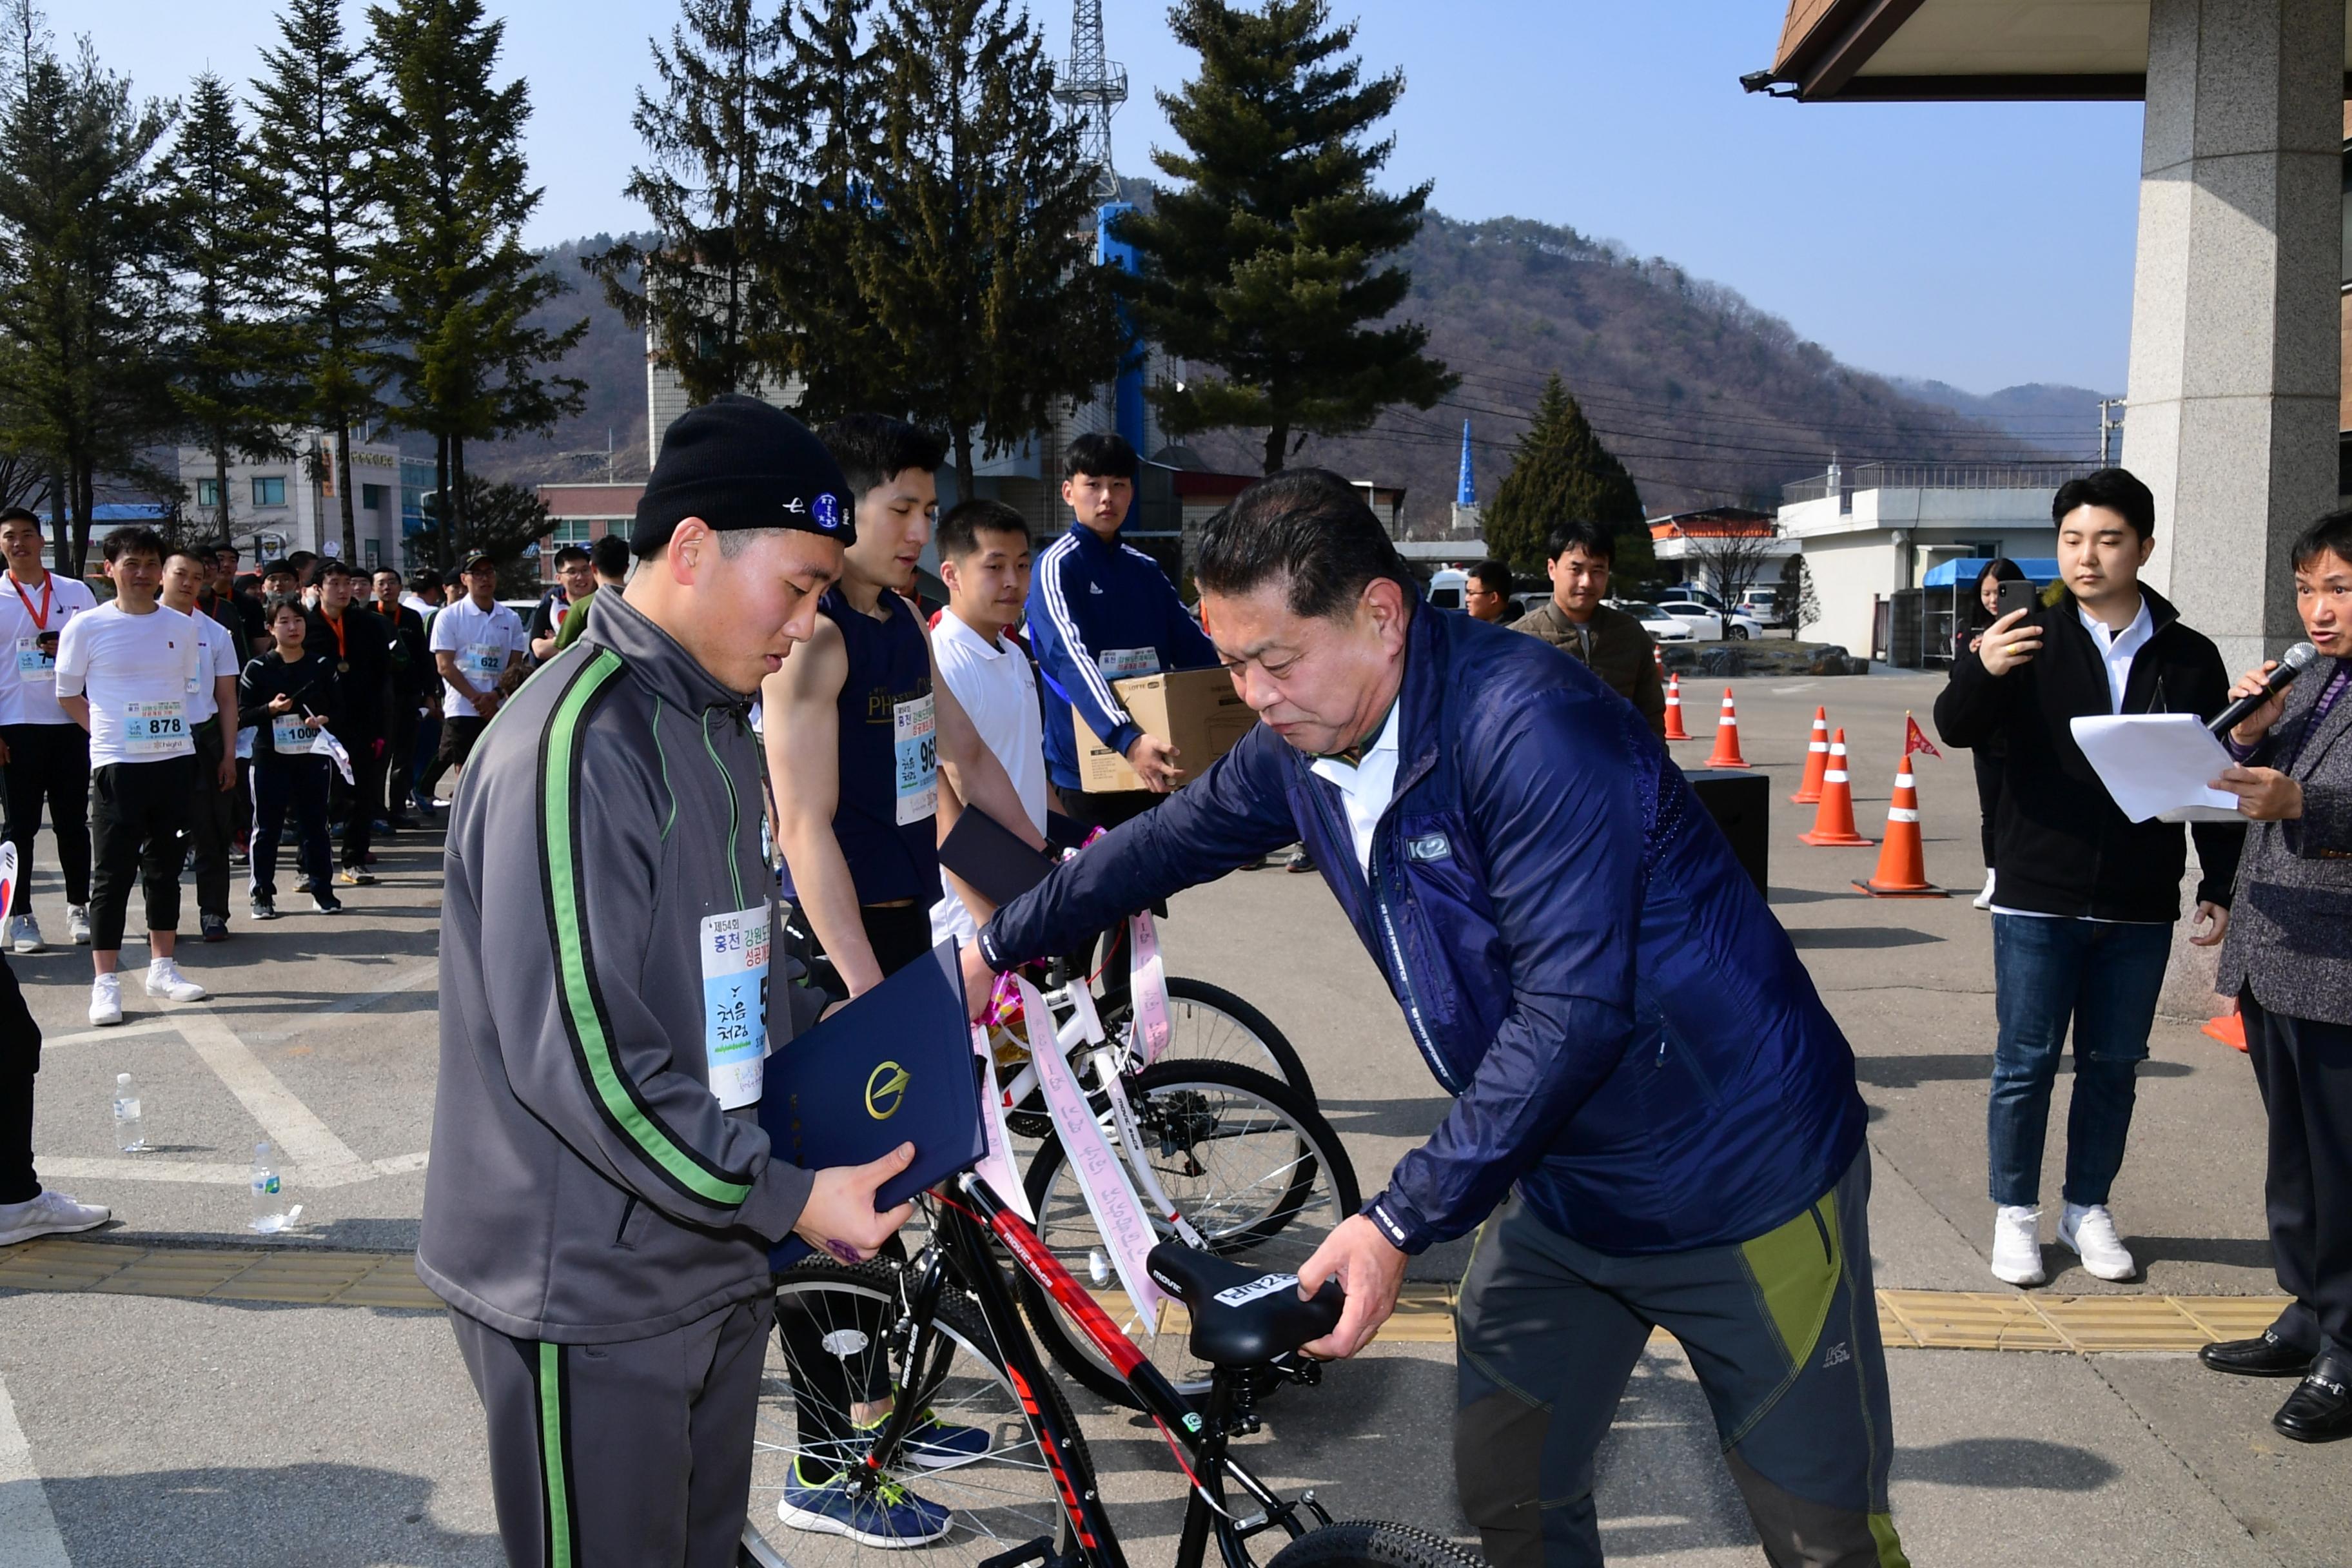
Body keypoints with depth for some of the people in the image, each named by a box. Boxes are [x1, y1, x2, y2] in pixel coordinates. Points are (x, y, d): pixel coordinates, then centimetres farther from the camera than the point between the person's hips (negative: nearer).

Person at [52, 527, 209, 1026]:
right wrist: (109, 732, 0)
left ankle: (162, 967, 22)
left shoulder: (182, 627, 6)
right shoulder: (87, 626, -3)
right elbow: (68, 695, 5)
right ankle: (105, 981, 3)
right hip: (116, 766, -3)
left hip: (175, 761, 4)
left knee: (164, 867, 12)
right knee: (112, 872, -1)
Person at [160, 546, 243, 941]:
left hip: (204, 738, 1)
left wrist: (229, 754, 2)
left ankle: (213, 914, 11)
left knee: (211, 834, 2)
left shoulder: (216, 634, 7)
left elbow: (227, 700, 8)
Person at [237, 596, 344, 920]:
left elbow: (339, 709, 7)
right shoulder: (258, 669, 0)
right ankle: (262, 894, 11)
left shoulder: (322, 665, 5)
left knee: (315, 824, 7)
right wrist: (270, 709, -18)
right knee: (267, 827, 3)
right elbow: (242, 715, -1)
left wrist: (326, 719, -13)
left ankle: (322, 891, 15)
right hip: (270, 759, -1)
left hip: (313, 757, 1)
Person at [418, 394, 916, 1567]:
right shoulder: (576, 746, -23)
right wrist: (788, 1199, -20)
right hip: (590, 1300, -9)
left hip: (713, 1263, 9)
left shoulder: (716, 728, 9)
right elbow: (578, 1060, -27)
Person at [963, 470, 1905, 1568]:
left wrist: (1399, 1222, -30)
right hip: (1557, 1181, 7)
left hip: (1742, 1184, -7)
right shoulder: (1303, 744, -3)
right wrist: (996, 950, 24)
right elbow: (1164, 845, 14)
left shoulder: (1529, 726, -28)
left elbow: (1573, 1013, -31)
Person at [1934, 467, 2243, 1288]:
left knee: (2114, 1064, 12)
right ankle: (2016, 1213, 19)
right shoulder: (2032, 640, -3)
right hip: (2038, 898, -2)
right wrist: (1980, 673, -35)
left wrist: (2218, 888, 5)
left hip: (2138, 909, 2)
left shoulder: (2189, 658, 4)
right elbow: (1956, 728, -13)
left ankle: (2089, 1209, 27)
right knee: (2026, 1062, 5)